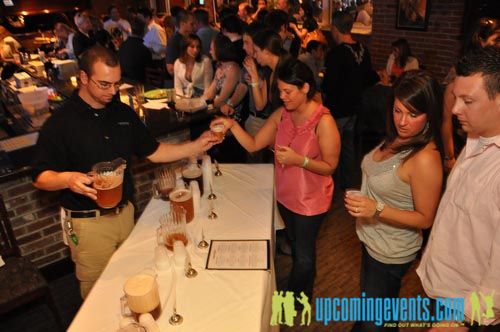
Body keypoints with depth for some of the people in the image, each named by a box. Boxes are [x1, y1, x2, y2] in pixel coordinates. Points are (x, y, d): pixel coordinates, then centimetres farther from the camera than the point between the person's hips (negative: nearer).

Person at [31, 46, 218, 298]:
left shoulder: (123, 113, 4)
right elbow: (40, 176, -11)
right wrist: (68, 179, -33)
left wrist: (196, 146, -5)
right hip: (88, 222, -5)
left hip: (125, 212, 5)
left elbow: (152, 151, 6)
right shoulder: (60, 123, -13)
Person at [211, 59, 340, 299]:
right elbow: (253, 145, -7)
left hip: (310, 200, -6)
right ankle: (302, 293, 53)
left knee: (304, 253, 13)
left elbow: (330, 166, -19)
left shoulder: (324, 121, -24)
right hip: (284, 194, 6)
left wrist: (299, 160, -32)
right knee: (295, 245, 27)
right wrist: (233, 125, -21)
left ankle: (294, 298, 41)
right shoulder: (282, 114, -6)